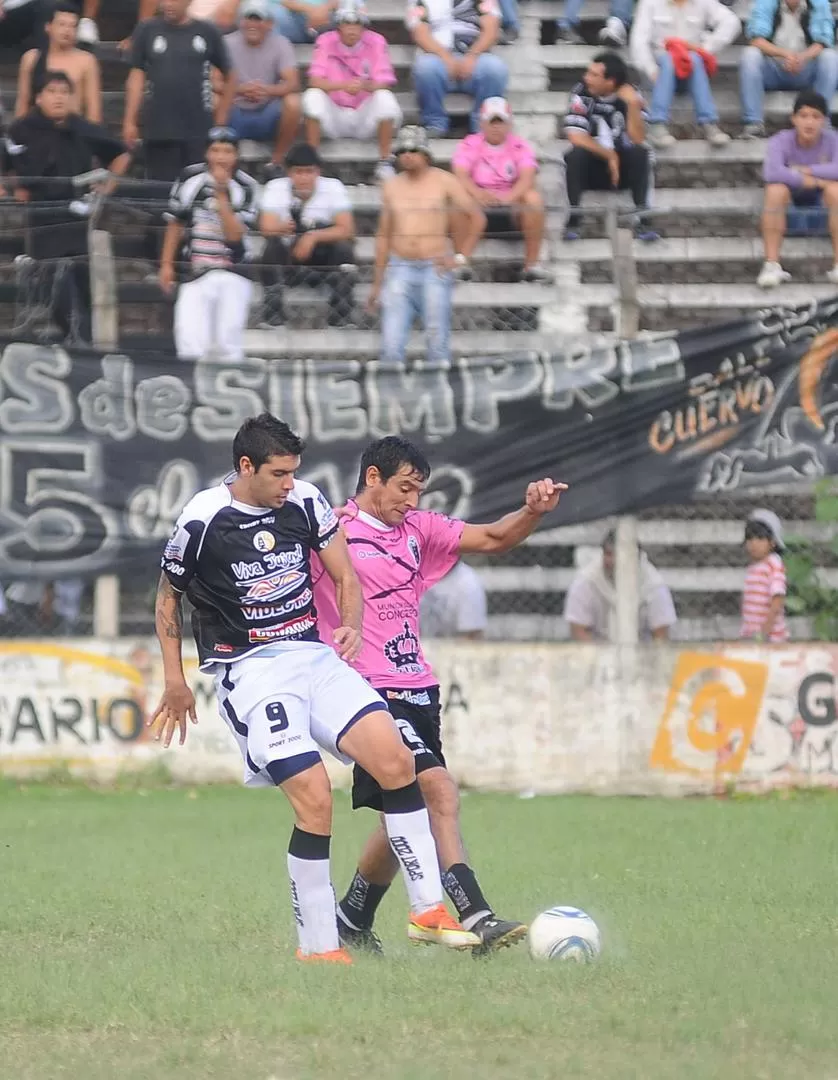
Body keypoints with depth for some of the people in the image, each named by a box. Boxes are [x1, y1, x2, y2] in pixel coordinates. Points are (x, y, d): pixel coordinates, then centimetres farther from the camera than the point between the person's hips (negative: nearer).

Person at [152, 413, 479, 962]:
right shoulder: (203, 519, -8)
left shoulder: (307, 502, 3)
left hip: (313, 655, 5)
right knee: (315, 798, -20)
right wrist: (175, 680, 8)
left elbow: (345, 576, 14)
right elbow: (169, 597, 8)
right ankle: (318, 947, -9)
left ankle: (428, 908, -5)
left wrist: (351, 625, -7)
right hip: (250, 668, -5)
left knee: (395, 758, -14)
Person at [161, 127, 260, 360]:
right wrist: (167, 264, 13)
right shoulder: (191, 179, 3)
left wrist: (221, 194, -18)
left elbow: (235, 234, -13)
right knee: (190, 344, -12)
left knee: (227, 343, -11)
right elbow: (175, 223, 14)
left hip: (232, 275, -2)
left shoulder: (246, 187, -4)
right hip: (196, 276, 2)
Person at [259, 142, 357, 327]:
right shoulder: (276, 188, -6)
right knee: (273, 246, -31)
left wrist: (314, 237, -30)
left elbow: (347, 230, -14)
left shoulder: (333, 188, -6)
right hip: (287, 261, 0)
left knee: (343, 249, -29)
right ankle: (273, 318, -34)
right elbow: (267, 228, -20)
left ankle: (340, 319, -29)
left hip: (324, 261, 0)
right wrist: (282, 229, -45)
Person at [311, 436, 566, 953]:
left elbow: (492, 538, 16)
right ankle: (476, 917, -25)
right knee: (438, 789, -21)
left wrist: (534, 511, -3)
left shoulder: (417, 529, 14)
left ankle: (353, 923, 30)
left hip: (417, 689, 8)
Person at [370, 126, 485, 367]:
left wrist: (462, 257, -3)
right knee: (391, 346, -7)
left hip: (435, 268, -2)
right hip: (400, 269, 2)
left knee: (437, 342, -2)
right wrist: (377, 283, 15)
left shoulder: (444, 182, 1)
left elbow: (477, 218, 4)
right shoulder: (392, 188, 11)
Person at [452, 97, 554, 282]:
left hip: (511, 203, 1)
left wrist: (510, 197, -34)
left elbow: (527, 177, -12)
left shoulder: (520, 146, 5)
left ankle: (532, 264, -24)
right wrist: (478, 194, -36)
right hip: (479, 207, -1)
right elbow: (461, 175, -13)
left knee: (533, 197, -31)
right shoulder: (469, 145, 5)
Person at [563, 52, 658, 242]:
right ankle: (573, 218, -31)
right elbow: (576, 137, -13)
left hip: (623, 169, 1)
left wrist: (633, 106, -26)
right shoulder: (582, 93, -8)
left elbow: (638, 140, -15)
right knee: (576, 154, -31)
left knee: (640, 153, -28)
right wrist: (609, 155, -14)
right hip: (591, 169, -1)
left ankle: (641, 218, -31)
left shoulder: (630, 96, -6)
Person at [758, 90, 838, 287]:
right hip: (791, 195, -1)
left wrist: (805, 170, -31)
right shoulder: (780, 141, -19)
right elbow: (771, 173, -37)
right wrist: (812, 180, -32)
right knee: (775, 189, -35)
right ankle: (772, 265, -33)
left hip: (820, 197, 1)